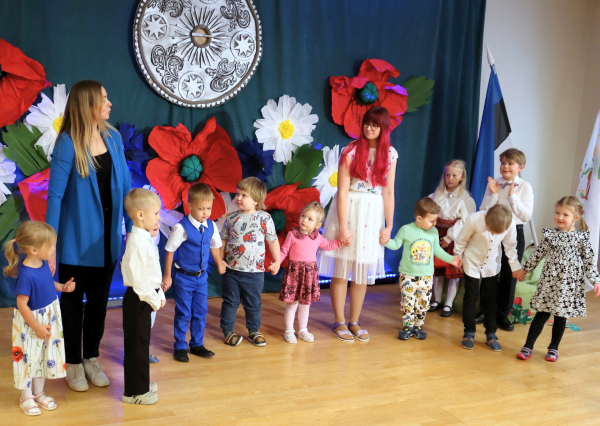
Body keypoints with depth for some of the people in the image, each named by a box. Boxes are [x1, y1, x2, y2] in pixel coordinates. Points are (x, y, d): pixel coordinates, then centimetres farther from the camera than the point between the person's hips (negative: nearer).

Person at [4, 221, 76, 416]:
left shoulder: (43, 263, -7)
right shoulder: (26, 274, -31)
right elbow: (21, 304, -26)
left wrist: (62, 287, -2)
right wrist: (37, 327, -20)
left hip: (48, 318, 8)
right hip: (30, 322, -8)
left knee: (45, 356, 19)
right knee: (28, 358, 9)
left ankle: (39, 393, 37)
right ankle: (26, 397, 30)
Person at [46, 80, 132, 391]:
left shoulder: (113, 137, 0)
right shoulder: (67, 143, -15)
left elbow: (125, 186, 6)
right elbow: (55, 194, -14)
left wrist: (132, 227, 5)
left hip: (107, 237, 5)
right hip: (77, 239, -5)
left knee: (99, 301, 16)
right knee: (73, 301, 11)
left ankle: (91, 359, 32)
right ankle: (73, 364, 26)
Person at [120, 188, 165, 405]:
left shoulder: (145, 239, 9)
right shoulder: (138, 243, -22)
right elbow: (138, 277, -25)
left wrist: (160, 295, 14)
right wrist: (153, 300, -17)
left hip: (146, 297, 10)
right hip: (138, 299, -10)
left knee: (142, 341, 20)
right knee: (137, 344, 1)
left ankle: (141, 383, 34)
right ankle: (134, 392, 13)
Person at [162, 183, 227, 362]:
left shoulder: (211, 226, -4)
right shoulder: (182, 227, -20)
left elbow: (214, 246, 14)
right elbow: (170, 251, -11)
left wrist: (219, 263, 25)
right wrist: (167, 276, -7)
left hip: (202, 276, 5)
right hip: (184, 277, -5)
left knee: (200, 312, 13)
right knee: (183, 313, 5)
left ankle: (197, 344, 29)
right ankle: (180, 347, 21)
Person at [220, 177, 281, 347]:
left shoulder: (264, 218, -5)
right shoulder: (231, 218, 2)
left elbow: (273, 240, 0)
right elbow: (223, 240, 9)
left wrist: (277, 261, -2)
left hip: (255, 271, -1)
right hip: (231, 270, 2)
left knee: (253, 303, 11)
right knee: (230, 302, 10)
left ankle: (254, 331, 27)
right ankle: (228, 331, 23)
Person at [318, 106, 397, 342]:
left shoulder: (390, 154, 3)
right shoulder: (351, 151, -8)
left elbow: (388, 192, 4)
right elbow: (342, 191, -11)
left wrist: (389, 226, 1)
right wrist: (342, 226, -14)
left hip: (373, 215, 3)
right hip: (349, 210, -3)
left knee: (363, 272, 10)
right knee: (342, 269, 4)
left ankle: (354, 321, 22)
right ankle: (339, 322, 16)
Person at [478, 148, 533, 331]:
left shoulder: (525, 187, -4)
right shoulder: (493, 184, 1)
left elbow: (526, 216, -11)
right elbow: (483, 211, -2)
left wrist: (512, 196, -17)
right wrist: (494, 194, -14)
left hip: (514, 233, -1)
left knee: (509, 275, 5)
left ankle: (502, 314, 17)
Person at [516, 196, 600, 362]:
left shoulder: (582, 238, -3)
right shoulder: (551, 235, 1)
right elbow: (538, 254, 9)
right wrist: (525, 269, 13)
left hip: (569, 285, 0)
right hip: (549, 282, 0)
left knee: (561, 317, 10)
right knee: (542, 314, 1)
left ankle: (554, 348, 25)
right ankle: (528, 347, 5)